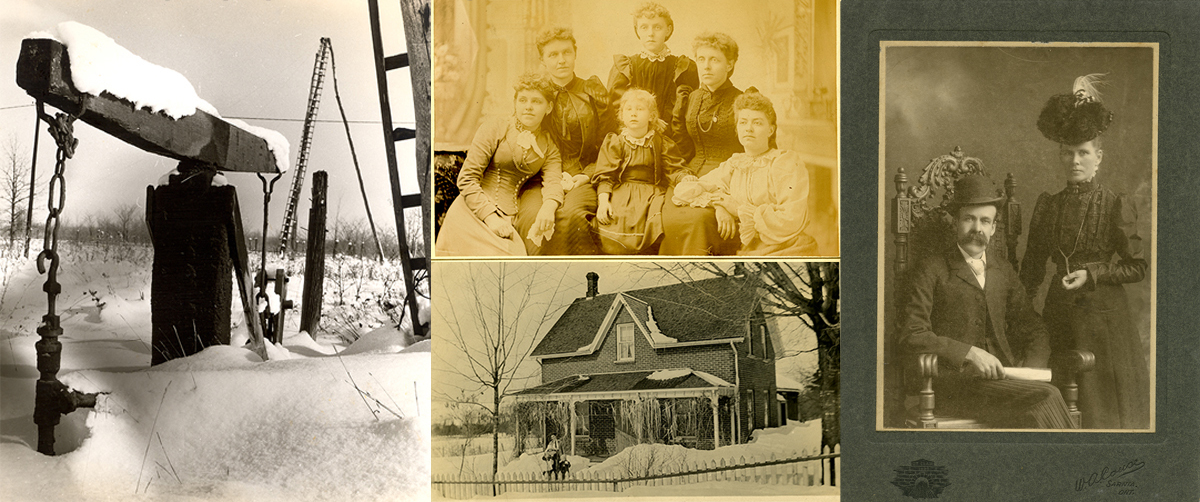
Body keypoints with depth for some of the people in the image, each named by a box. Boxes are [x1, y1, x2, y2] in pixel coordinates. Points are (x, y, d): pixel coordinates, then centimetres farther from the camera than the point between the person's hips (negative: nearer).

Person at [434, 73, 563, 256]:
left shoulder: (549, 147, 15)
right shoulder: (493, 130, 2)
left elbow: (553, 182, -3)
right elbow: (467, 178, -4)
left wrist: (548, 208, -28)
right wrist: (490, 217, -18)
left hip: (509, 218, 4)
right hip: (473, 214, -4)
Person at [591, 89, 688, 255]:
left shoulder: (662, 143, 17)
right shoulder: (613, 142, 14)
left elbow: (674, 171, 10)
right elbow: (605, 176, 5)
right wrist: (603, 200, -11)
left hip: (653, 192, 1)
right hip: (621, 192, -1)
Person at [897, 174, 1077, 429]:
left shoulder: (1003, 271, 21)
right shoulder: (931, 271, 4)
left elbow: (1033, 330, 23)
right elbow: (911, 336, -6)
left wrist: (1031, 371, 2)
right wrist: (969, 353, -17)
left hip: (1002, 378, 5)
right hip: (954, 380, -5)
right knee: (1045, 398, -27)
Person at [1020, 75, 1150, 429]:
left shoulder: (1116, 206, -5)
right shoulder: (1047, 205, 5)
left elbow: (1138, 267, -3)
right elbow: (1032, 267, 11)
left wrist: (1092, 274, -14)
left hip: (1103, 315, -3)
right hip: (1059, 314, 3)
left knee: (1106, 406, 3)